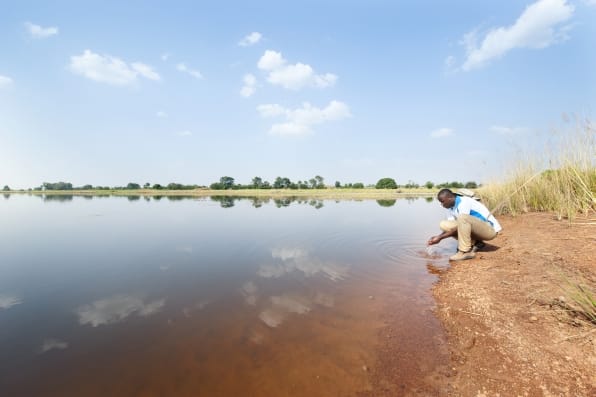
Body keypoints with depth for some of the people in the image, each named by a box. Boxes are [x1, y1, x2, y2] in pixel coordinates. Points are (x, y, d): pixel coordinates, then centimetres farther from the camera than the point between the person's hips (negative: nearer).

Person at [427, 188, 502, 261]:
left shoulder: (464, 202, -22)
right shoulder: (452, 207, 5)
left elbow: (460, 224, -24)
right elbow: (453, 226, 5)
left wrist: (440, 238, -22)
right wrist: (439, 236, -9)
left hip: (490, 229, -9)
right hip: (478, 230, 9)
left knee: (462, 217, -35)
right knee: (444, 225, -3)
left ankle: (465, 252, -25)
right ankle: (475, 243, 2)